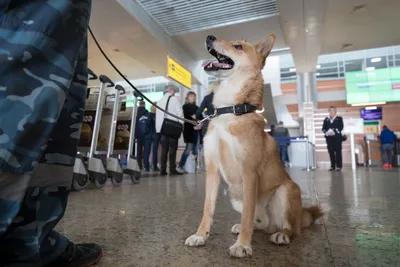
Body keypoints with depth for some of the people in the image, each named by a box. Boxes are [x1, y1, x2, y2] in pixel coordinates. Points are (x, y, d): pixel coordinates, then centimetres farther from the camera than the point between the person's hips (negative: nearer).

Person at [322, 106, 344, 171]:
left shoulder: (339, 118, 8)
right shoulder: (326, 119, 15)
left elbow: (341, 127, -4)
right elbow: (323, 128, 8)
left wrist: (334, 132, -16)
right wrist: (327, 132, -11)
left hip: (337, 137, -2)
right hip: (329, 138, 2)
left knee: (338, 151, -3)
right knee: (331, 152, 1)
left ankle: (339, 166, 3)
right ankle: (332, 166, 8)